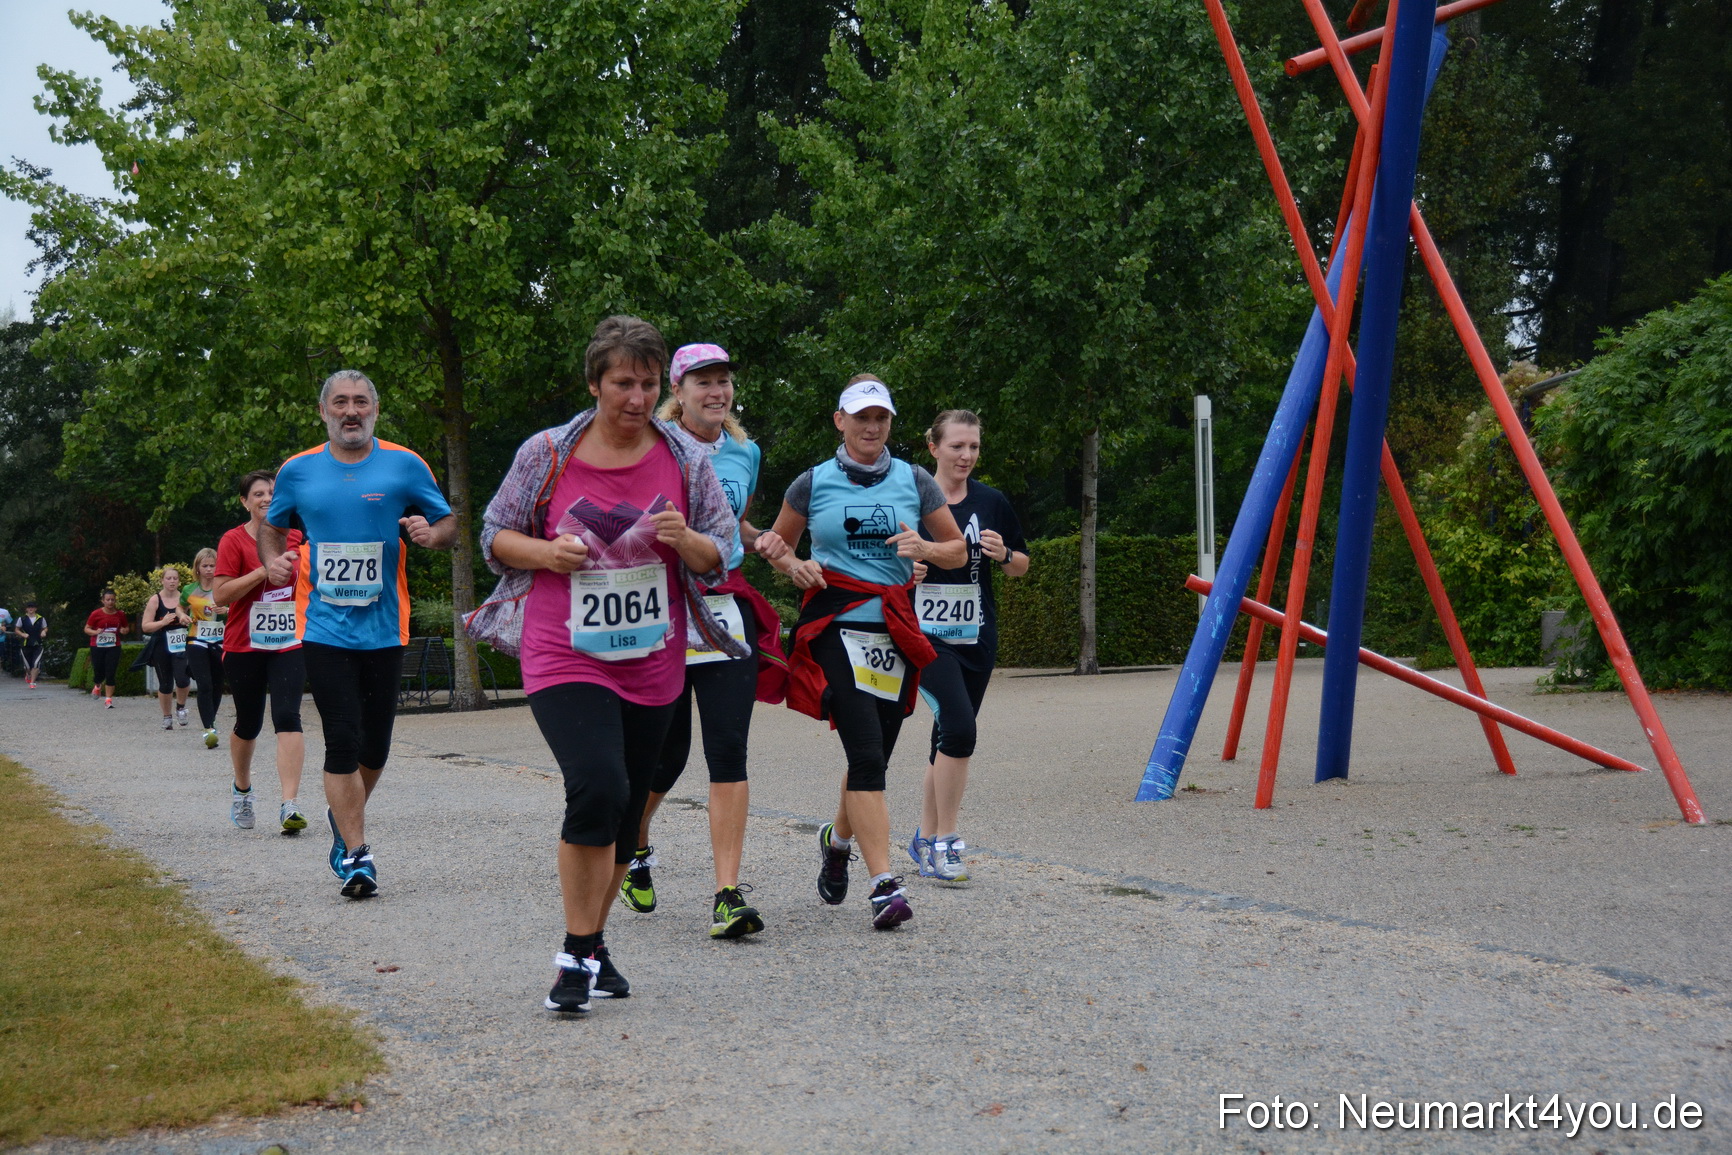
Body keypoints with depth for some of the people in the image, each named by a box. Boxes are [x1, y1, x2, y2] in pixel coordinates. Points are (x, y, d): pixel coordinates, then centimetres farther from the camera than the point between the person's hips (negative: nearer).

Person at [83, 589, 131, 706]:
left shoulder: (120, 614, 4)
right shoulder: (96, 614, -4)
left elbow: (127, 628, 18)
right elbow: (86, 629, 1)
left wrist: (125, 631, -5)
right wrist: (95, 632, -19)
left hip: (113, 648, 1)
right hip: (97, 648, -1)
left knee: (110, 674, -7)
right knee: (99, 673, 6)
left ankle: (108, 699, -1)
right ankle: (98, 685, 42)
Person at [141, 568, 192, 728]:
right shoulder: (155, 600, -1)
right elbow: (145, 626, -2)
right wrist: (163, 622, -17)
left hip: (181, 646, 0)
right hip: (161, 648, 0)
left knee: (182, 679, -19)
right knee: (165, 684, 6)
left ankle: (181, 706, 11)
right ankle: (166, 717, 26)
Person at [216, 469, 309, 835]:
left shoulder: (297, 536, 7)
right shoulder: (233, 541, -4)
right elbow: (220, 595, -15)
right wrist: (264, 570, -20)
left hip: (289, 643, 1)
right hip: (244, 646, -1)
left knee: (287, 717, -14)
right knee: (248, 724, 11)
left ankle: (289, 805, -20)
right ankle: (242, 789, 38)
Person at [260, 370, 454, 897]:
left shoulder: (405, 465, 3)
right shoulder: (298, 471, 6)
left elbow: (449, 522, 9)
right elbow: (271, 526, 21)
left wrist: (431, 533, -14)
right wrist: (273, 560, -1)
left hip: (385, 628, 1)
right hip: (324, 629, -1)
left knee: (375, 745, 9)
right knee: (343, 740, -10)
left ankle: (343, 816, 36)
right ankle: (355, 853, -5)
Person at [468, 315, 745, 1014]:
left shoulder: (684, 459, 3)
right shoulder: (546, 454, -2)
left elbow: (721, 554, 7)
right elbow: (495, 535, 7)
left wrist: (684, 539, -14)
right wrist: (548, 552, -13)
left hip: (652, 664, 4)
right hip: (564, 658, -3)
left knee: (624, 812, 12)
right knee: (598, 789, -22)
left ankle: (593, 944, 32)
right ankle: (576, 955, -7)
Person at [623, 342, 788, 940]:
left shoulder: (745, 452, 12)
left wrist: (765, 541, 7)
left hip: (726, 608, 3)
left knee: (728, 750, -7)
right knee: (667, 751, 4)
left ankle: (728, 896, -7)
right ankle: (632, 846, 36)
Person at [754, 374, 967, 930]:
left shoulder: (914, 481, 9)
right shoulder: (812, 483, 5)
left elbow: (958, 551, 14)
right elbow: (775, 545, 17)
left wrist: (926, 548, -8)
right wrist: (794, 566, -5)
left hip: (895, 632, 3)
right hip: (836, 628, -3)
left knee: (874, 759, 9)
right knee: (867, 754, -16)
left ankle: (837, 839, 40)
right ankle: (884, 885, -17)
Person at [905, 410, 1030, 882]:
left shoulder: (991, 503, 6)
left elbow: (1022, 567, 14)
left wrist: (1004, 554, -7)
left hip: (977, 638, 4)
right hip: (925, 635, -4)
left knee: (949, 740, 9)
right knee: (958, 725, -19)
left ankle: (925, 839, 25)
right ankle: (944, 841, -7)